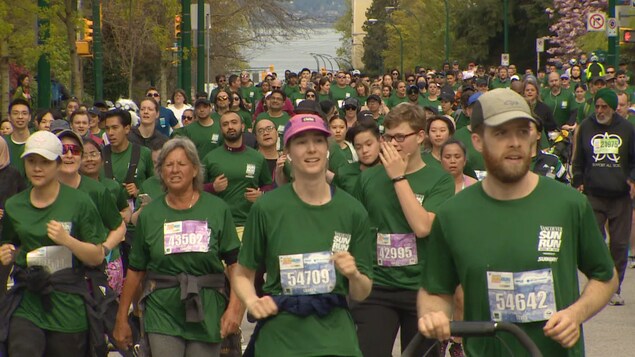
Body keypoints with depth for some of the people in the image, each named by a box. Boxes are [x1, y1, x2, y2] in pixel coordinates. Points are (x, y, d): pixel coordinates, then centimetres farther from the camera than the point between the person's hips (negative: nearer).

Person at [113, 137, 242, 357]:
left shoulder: (217, 209, 2)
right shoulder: (149, 214, 6)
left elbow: (234, 263, 0)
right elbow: (135, 269, 10)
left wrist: (234, 307, -11)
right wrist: (121, 318, 9)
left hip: (207, 314, 0)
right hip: (162, 313, 0)